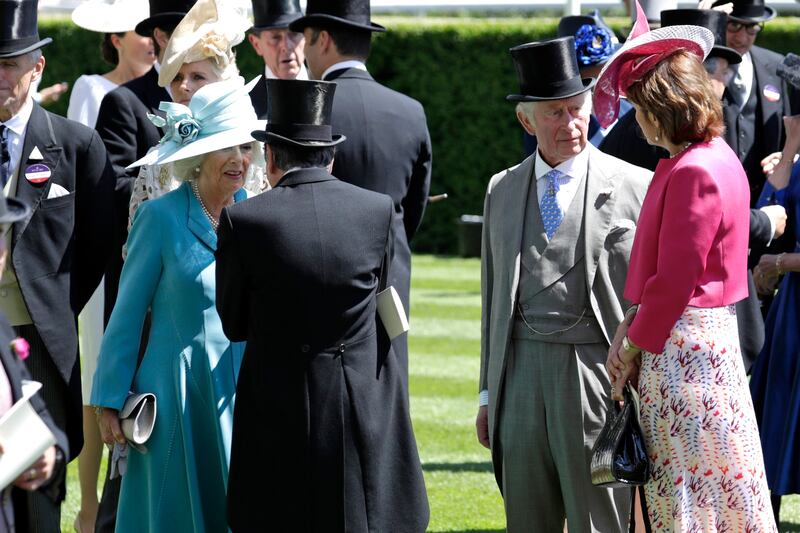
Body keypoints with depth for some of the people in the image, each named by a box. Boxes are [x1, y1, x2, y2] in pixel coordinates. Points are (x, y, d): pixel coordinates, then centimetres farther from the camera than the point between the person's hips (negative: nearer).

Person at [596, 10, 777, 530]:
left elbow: (675, 279, -19)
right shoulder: (717, 156, 11)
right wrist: (632, 326, 7)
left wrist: (633, 346, -8)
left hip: (685, 345, -10)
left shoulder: (694, 172, -19)